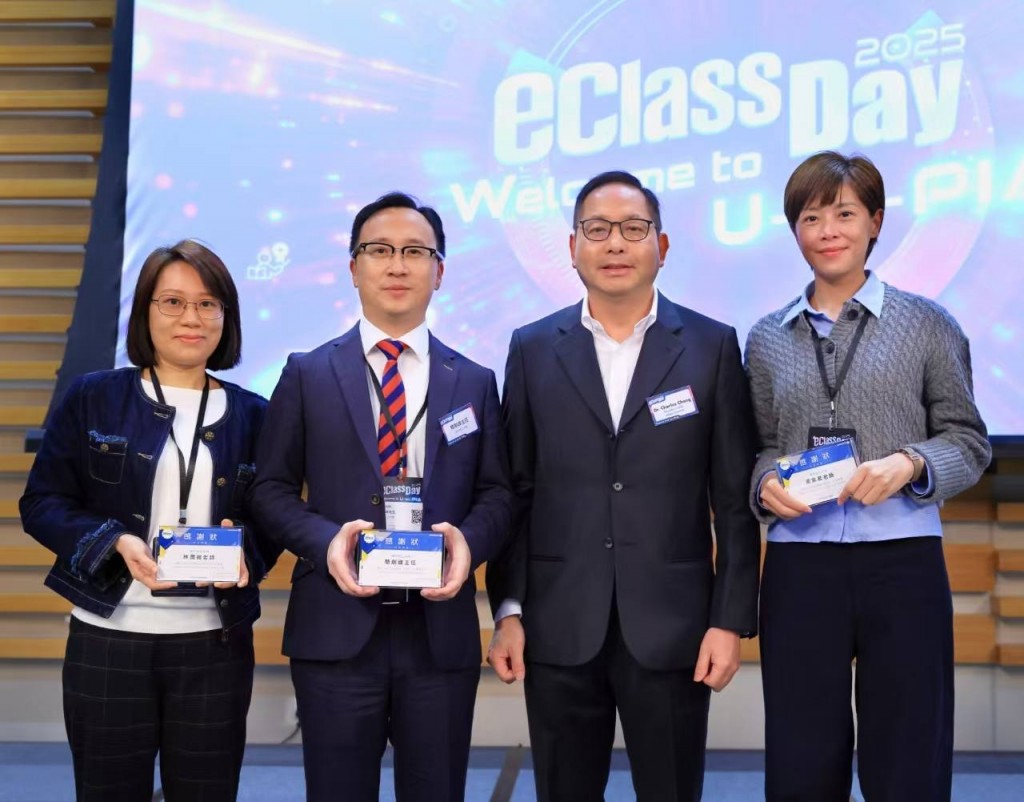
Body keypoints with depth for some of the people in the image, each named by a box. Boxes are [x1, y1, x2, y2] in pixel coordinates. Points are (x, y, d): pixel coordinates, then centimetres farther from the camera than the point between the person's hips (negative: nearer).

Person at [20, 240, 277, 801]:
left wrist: (244, 550, -13)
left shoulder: (251, 415, 7)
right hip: (108, 639, -1)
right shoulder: (93, 398, 2)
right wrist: (116, 543, -16)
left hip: (215, 644, 2)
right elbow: (42, 502, 0)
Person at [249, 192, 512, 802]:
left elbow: (497, 493, 9)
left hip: (441, 633, 2)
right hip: (336, 631, -1)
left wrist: (469, 540, -12)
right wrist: (326, 541, -14)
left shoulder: (474, 382, 9)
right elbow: (273, 489, 4)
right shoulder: (308, 376, 5)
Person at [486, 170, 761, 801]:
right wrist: (508, 609, 1)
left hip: (671, 630, -1)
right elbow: (516, 493, 6)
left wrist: (732, 620, -4)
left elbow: (735, 500, 1)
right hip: (559, 631, 1)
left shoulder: (712, 346, 2)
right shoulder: (533, 350, 6)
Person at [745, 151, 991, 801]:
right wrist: (766, 484, -7)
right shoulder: (768, 338, 9)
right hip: (799, 568, 2)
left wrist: (909, 465, -14)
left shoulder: (928, 325, 3)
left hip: (903, 561, -2)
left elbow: (969, 442, 4)